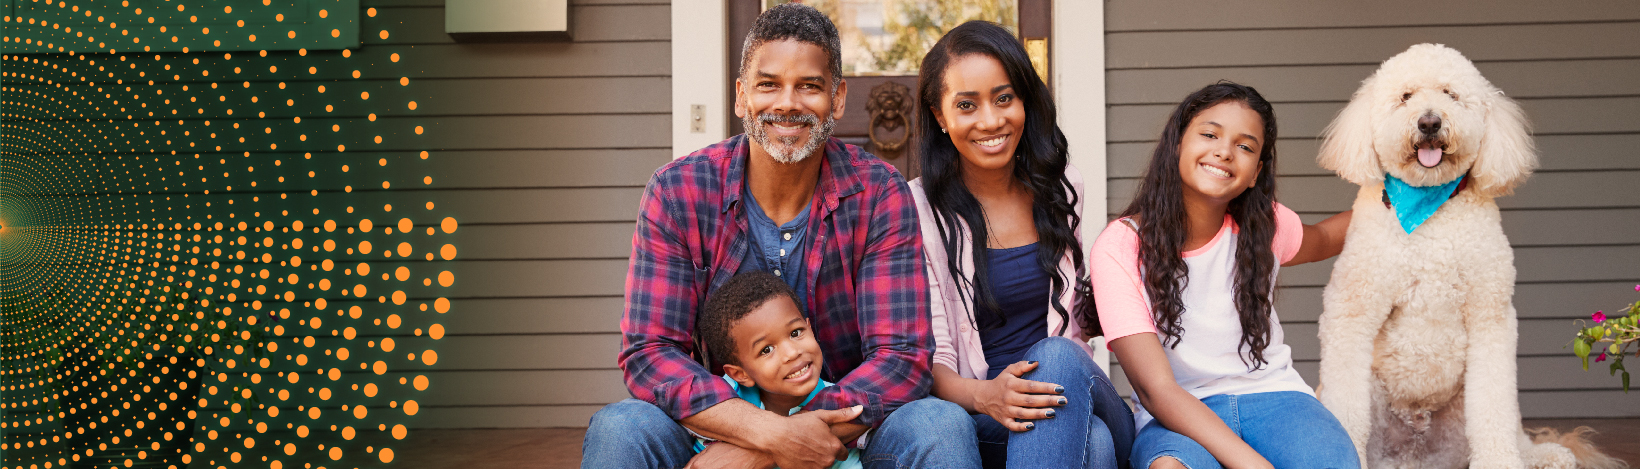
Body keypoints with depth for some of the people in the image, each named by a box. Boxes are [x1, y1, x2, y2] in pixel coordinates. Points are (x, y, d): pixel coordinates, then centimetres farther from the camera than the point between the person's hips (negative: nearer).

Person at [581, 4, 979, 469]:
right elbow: (648, 353, -13)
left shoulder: (879, 195, -8)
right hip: (720, 426, 0)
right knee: (619, 428, -28)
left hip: (846, 426, 0)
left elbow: (902, 359, -15)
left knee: (940, 426, -29)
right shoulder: (676, 192, -7)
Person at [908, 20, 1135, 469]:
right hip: (978, 420, -4)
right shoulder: (917, 209, -2)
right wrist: (984, 395, -29)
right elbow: (927, 359, -6)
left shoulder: (1063, 188, 10)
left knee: (1055, 356, -34)